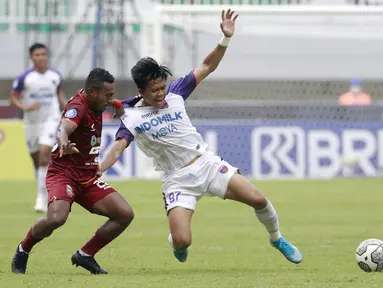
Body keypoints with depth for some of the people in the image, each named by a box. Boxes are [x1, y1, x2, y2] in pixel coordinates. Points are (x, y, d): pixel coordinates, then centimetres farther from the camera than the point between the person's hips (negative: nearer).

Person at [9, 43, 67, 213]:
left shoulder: (55, 76, 0)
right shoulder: (24, 78, -9)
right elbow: (13, 99, -5)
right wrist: (25, 107, -23)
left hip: (51, 120, -1)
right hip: (31, 122, 1)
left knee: (44, 154, -18)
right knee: (36, 159, 11)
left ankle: (42, 197, -18)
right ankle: (44, 191, 33)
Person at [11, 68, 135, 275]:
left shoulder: (94, 104, 6)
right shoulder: (77, 107, -19)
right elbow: (64, 128, -44)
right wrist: (64, 144, -65)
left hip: (88, 178, 8)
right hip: (63, 173, -8)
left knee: (125, 214, -6)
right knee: (56, 218, -33)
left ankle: (85, 255, 9)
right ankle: (23, 250, -2)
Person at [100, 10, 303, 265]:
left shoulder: (175, 93, 1)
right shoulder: (131, 118, -6)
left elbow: (207, 66, 5)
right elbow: (117, 148, -16)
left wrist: (226, 39, -10)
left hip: (207, 163, 3)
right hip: (177, 180, -3)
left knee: (258, 200, -9)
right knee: (182, 241, -18)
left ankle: (277, 239, 21)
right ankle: (175, 241, 22)